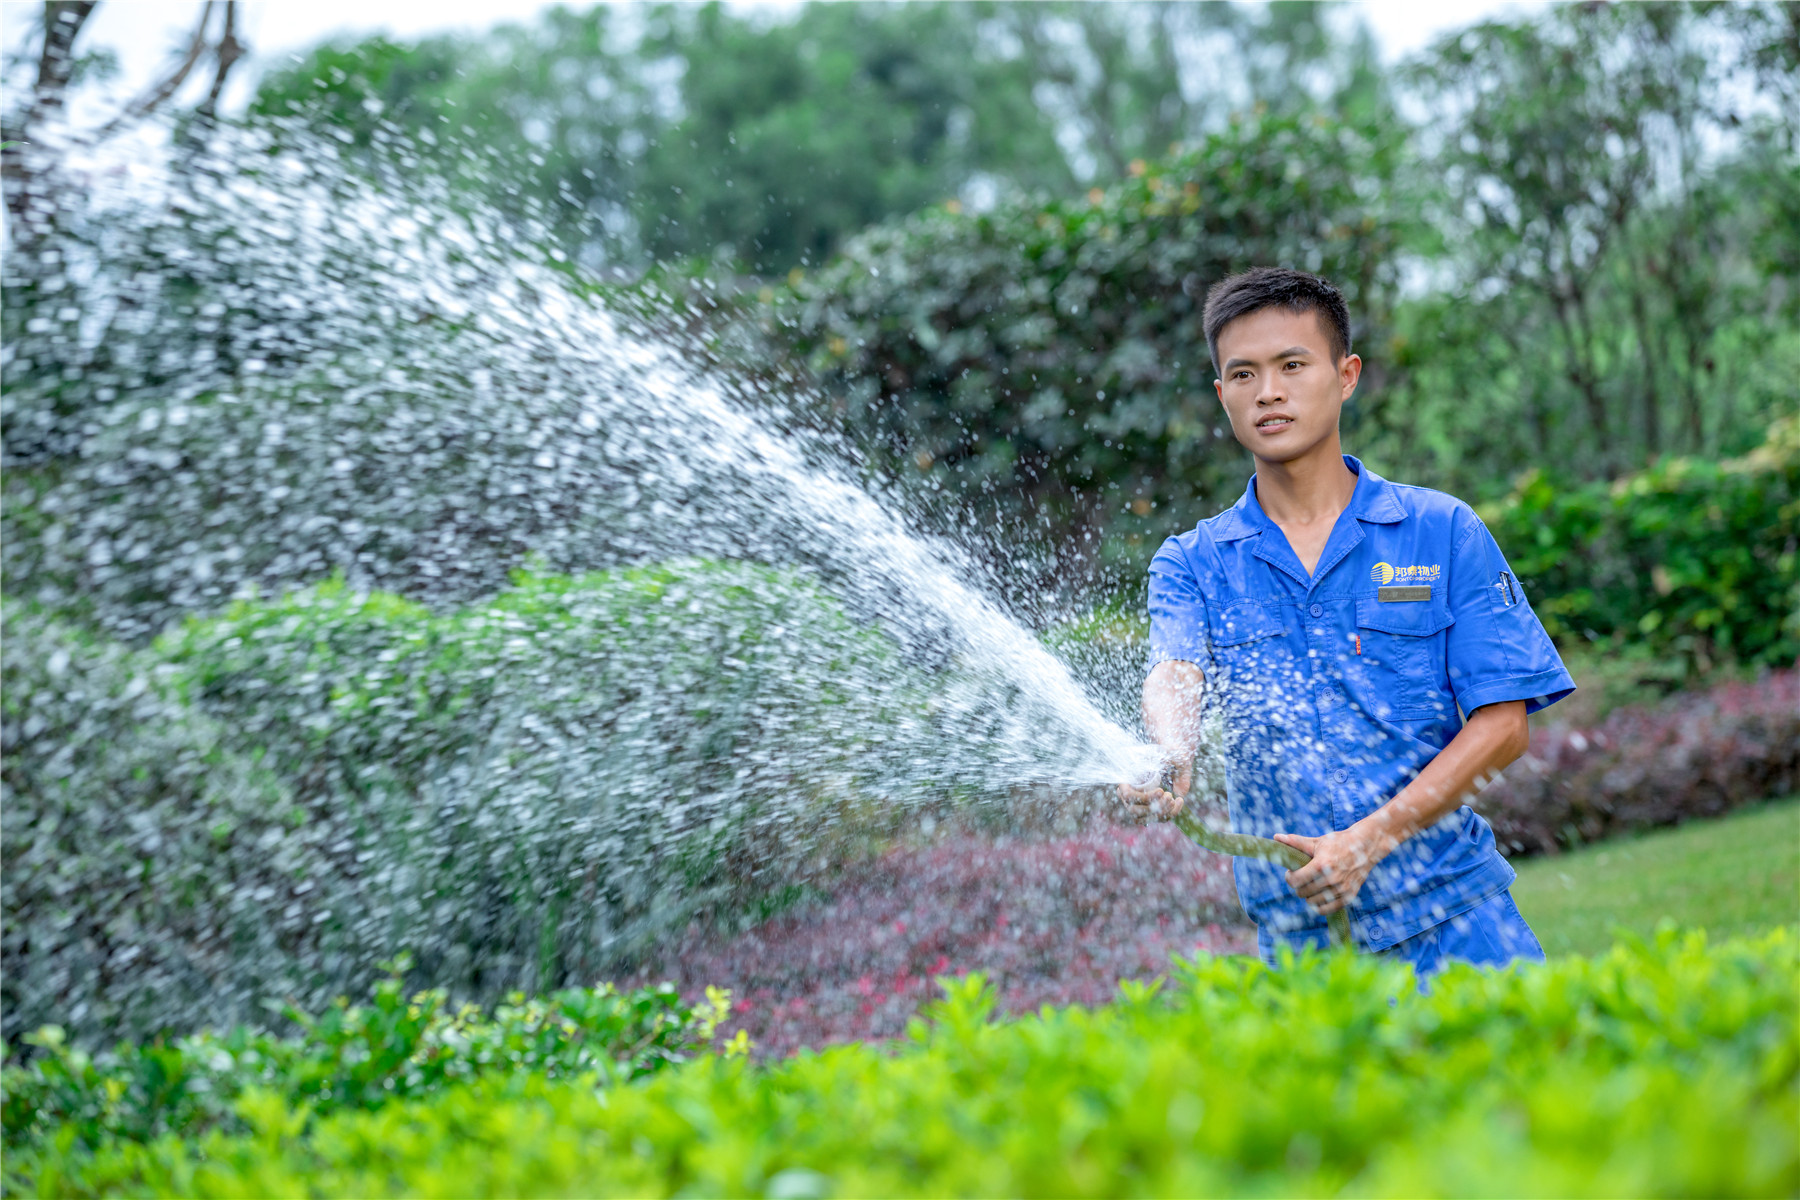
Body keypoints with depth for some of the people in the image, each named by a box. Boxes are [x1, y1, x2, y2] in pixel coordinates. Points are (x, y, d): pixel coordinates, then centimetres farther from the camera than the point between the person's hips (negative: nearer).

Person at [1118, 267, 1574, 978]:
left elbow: (1503, 725, -3)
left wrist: (1371, 838, -16)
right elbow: (1175, 676, -13)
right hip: (1297, 933, 1)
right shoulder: (1191, 564, 7)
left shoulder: (1443, 532, 3)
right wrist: (1170, 758, -38)